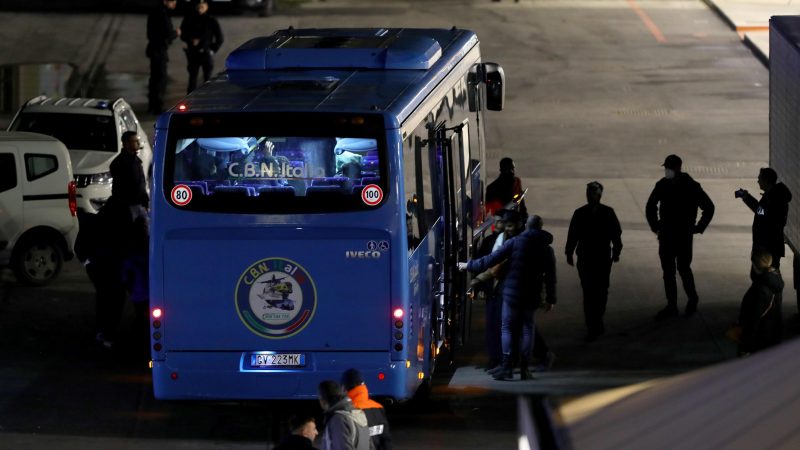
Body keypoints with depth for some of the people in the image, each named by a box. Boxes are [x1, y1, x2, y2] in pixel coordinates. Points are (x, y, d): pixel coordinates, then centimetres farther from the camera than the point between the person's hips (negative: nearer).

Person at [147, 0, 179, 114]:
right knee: (161, 79, -7)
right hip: (159, 50, -10)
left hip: (154, 48, 10)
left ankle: (152, 105, 25)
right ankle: (158, 107, -6)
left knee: (155, 78, 17)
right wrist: (176, 33, -4)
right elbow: (168, 34, -25)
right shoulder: (163, 15, -19)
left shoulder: (155, 13, 12)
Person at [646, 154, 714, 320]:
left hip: (684, 235, -4)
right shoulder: (662, 185, 2)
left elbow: (709, 207, -1)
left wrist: (699, 228, -2)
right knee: (668, 270, 5)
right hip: (666, 235, 4)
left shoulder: (691, 186, -9)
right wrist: (655, 226, 13)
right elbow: (650, 206, 19)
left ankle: (692, 299, 19)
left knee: (683, 268, -5)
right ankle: (671, 306, 12)